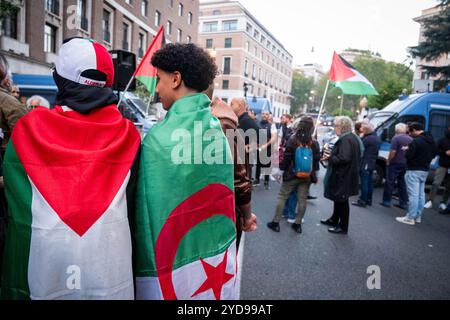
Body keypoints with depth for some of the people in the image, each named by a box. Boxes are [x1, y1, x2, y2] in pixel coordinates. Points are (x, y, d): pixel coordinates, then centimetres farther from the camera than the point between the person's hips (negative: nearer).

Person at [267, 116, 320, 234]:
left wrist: (282, 168, 6)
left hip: (292, 174, -3)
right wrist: (313, 174, 14)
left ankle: (276, 222, 11)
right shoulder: (314, 143, -3)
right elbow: (316, 160, 3)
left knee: (282, 197, 7)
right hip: (307, 176, 3)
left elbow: (286, 158, -8)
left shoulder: (292, 140, -11)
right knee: (302, 199, 11)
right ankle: (298, 224, 18)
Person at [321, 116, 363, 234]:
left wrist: (329, 158, -15)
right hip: (344, 175, 10)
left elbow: (344, 158, -30)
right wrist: (330, 157, 7)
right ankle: (334, 220, 38)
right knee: (338, 198, 22)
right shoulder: (351, 137, 12)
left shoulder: (346, 139, -21)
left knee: (342, 201, 1)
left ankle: (343, 227, 14)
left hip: (344, 176, -10)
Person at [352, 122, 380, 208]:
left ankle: (362, 201, 0)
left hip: (366, 164, -10)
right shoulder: (376, 138, 13)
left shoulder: (368, 139, -19)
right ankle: (368, 200, 22)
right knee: (369, 182, 15)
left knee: (364, 183, -4)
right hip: (372, 163, 10)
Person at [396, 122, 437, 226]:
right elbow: (434, 154, 18)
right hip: (425, 170, 9)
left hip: (414, 171, -9)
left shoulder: (416, 141, -19)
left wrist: (408, 150, -1)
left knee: (413, 195, -5)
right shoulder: (431, 140, 9)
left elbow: (408, 156, -20)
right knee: (421, 194, 14)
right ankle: (418, 217, 23)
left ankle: (410, 218, 0)